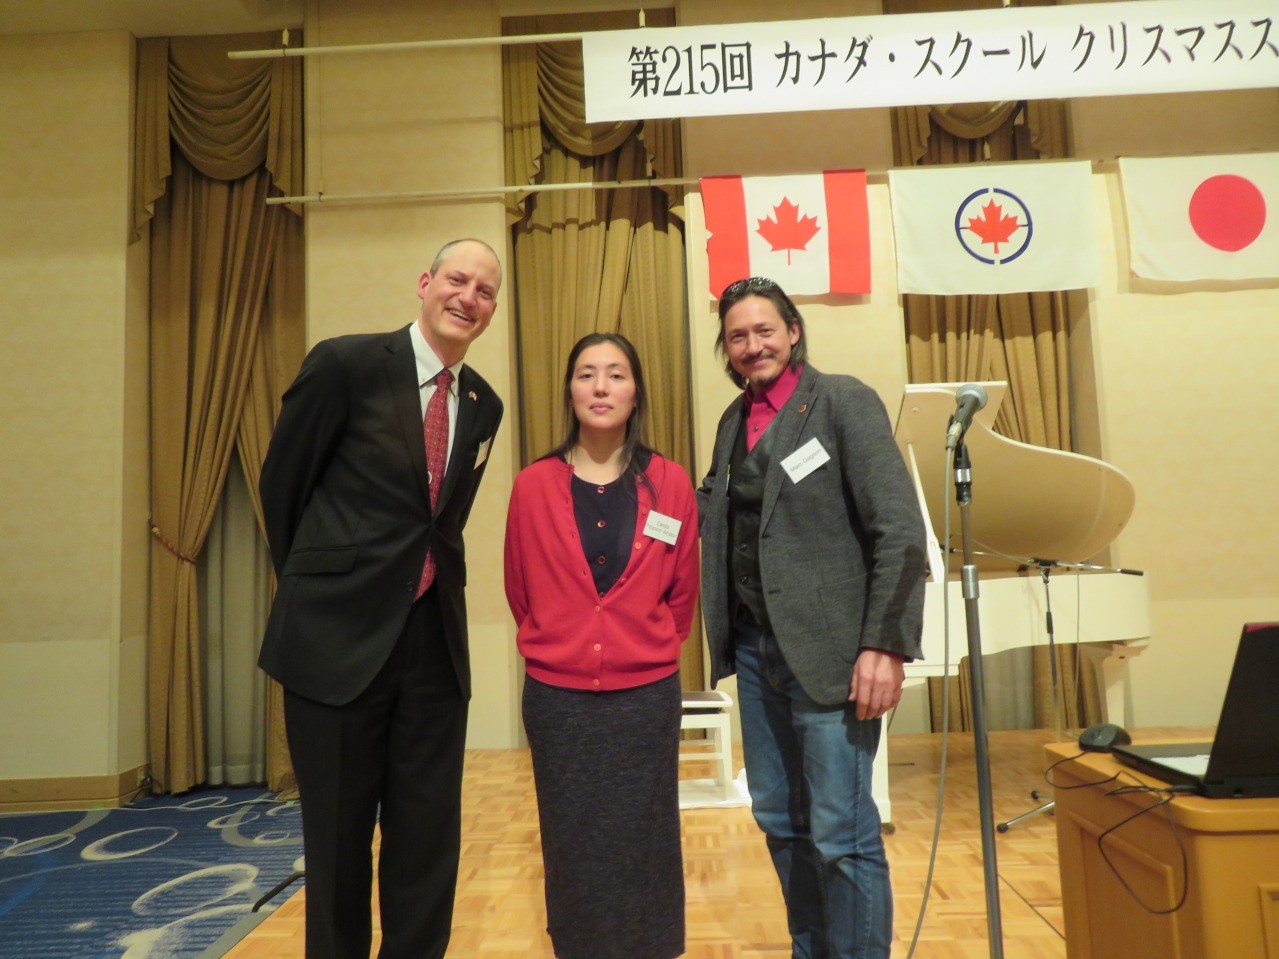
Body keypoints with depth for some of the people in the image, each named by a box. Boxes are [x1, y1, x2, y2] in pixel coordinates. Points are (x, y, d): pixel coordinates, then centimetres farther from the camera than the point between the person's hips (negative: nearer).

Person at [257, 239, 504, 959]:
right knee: (338, 837, 12)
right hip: (338, 637, -4)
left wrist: (435, 587, 13)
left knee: (429, 837, 12)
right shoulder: (346, 364, -7)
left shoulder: (483, 404, 8)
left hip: (436, 641, 4)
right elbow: (282, 483, 1)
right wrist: (319, 585, 10)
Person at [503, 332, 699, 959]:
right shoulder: (533, 487, -4)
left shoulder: (670, 485, -3)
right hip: (557, 695, 0)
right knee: (573, 851, 13)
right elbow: (520, 590, 7)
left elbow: (681, 593, 6)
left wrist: (643, 648, 8)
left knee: (644, 846, 11)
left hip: (647, 694, 0)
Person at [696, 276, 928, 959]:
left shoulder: (844, 401, -7)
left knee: (840, 832, 0)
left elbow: (899, 532, -13)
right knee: (779, 820, 16)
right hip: (754, 646, 7)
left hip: (828, 649, -6)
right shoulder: (734, 420, 13)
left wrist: (885, 645, -19)